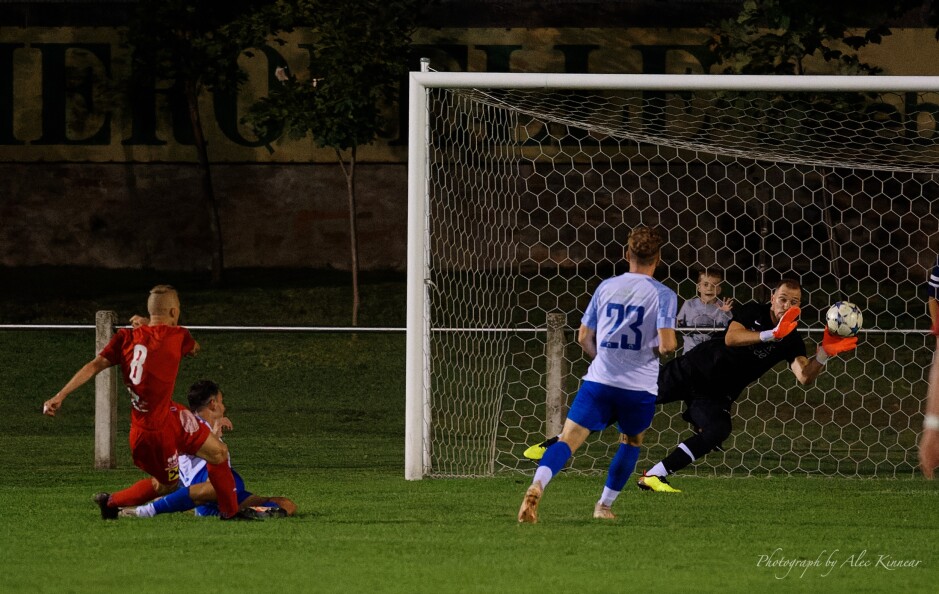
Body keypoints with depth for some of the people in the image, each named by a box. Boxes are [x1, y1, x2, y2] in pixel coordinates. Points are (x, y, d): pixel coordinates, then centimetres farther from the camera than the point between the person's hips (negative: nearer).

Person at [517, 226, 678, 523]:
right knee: (631, 443, 26)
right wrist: (668, 345, 11)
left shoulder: (606, 287, 9)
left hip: (599, 379, 1)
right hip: (639, 387, -1)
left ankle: (537, 486, -32)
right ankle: (604, 505, 25)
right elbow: (667, 345, -13)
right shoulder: (663, 295, -3)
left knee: (567, 440, -6)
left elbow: (584, 337, 15)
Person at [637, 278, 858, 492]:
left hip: (716, 395, 2)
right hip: (690, 371, -2)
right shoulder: (752, 312, -11)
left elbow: (804, 377, -20)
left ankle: (653, 476, -14)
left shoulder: (791, 341, -5)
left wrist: (824, 353, -38)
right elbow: (730, 338, -31)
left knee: (717, 431, -22)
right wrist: (772, 335, -39)